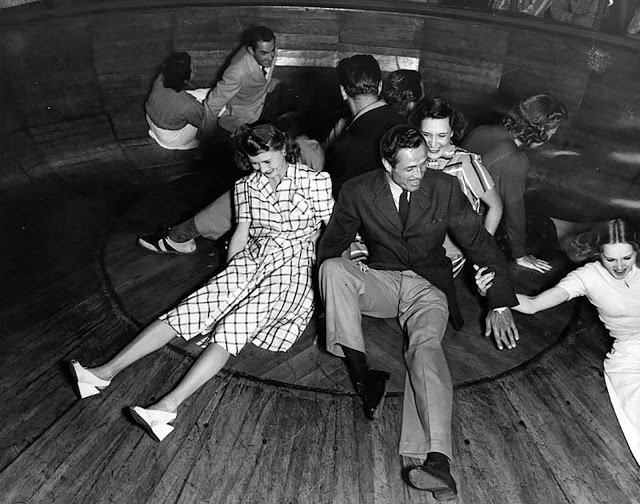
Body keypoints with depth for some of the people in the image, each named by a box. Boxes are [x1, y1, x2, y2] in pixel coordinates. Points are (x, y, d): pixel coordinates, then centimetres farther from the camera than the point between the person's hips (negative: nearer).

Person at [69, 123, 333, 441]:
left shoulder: (316, 181, 1)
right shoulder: (246, 186, 14)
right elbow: (241, 234, 14)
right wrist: (227, 277, 8)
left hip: (295, 264, -4)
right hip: (251, 258, 4)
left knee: (234, 324, -27)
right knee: (191, 307, -16)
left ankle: (170, 405, -37)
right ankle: (107, 371, -20)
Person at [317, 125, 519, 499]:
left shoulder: (445, 188, -3)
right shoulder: (357, 192, -3)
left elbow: (480, 242, 2)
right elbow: (330, 246, 7)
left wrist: (500, 305, -1)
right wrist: (331, 293, -7)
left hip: (428, 288, -1)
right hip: (379, 282, 2)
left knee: (427, 347, -33)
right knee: (333, 268, -29)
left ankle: (437, 461, -45)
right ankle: (362, 377, -31)